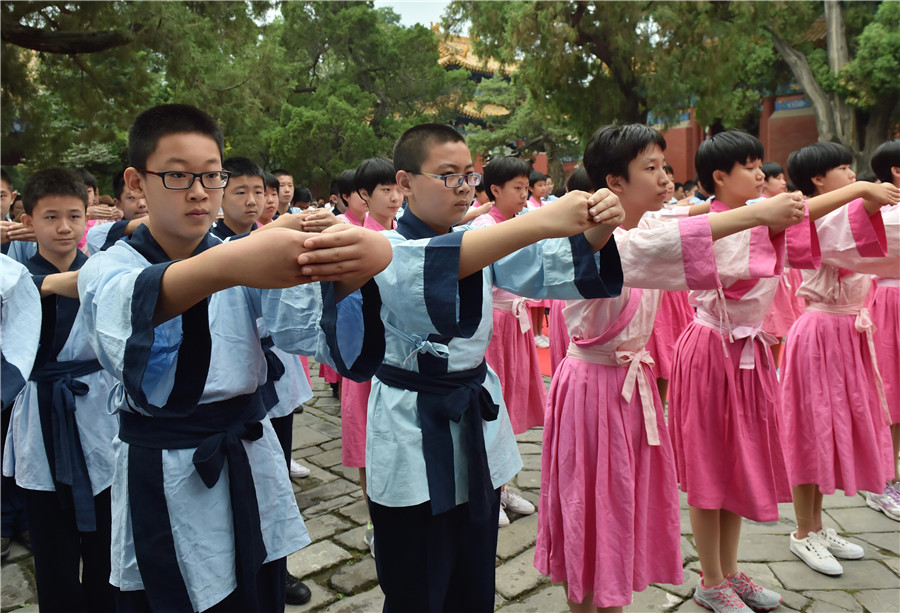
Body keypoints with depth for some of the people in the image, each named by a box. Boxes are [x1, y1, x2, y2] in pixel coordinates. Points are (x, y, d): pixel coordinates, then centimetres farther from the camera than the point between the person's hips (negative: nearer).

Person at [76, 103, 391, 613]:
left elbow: (311, 327, -18)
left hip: (250, 469, 3)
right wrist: (225, 267, -53)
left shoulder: (250, 262, 2)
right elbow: (128, 309, -32)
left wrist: (357, 266, -41)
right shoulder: (107, 270, -5)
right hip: (163, 485, -2)